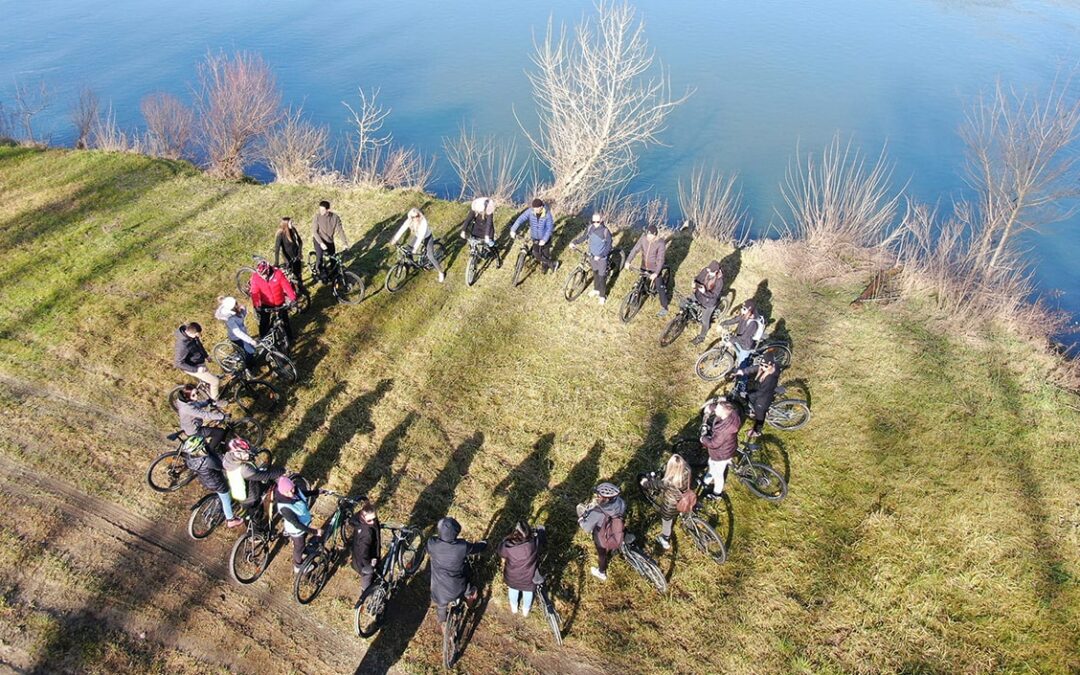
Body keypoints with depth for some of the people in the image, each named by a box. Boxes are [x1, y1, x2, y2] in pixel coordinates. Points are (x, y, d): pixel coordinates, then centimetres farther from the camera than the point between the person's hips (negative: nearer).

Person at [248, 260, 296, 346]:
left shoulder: (278, 274, -24)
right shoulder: (255, 277, -20)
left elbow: (287, 286, -23)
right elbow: (255, 293, -22)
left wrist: (293, 299, -29)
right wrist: (256, 305, -34)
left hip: (280, 303, -1)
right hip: (266, 304, 1)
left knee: (285, 321, 14)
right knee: (263, 323, 10)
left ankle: (289, 339, 36)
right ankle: (262, 340, 34)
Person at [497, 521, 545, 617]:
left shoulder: (507, 547, -36)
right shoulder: (535, 542, -35)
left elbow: (501, 553, -12)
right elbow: (541, 533, -12)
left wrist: (508, 538, -8)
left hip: (512, 577, 0)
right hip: (529, 578, 0)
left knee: (513, 590, 33)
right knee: (528, 593, 32)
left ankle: (514, 608, 61)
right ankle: (525, 611, 59)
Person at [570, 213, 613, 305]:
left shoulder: (606, 231, -24)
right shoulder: (590, 228, -10)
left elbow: (608, 247, -19)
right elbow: (583, 237, 5)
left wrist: (600, 256, -29)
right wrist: (574, 242, -10)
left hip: (601, 258, -5)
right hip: (592, 256, 5)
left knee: (601, 277, 4)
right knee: (595, 273, 24)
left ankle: (602, 295, 23)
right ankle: (596, 289, 46)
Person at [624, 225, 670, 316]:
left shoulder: (661, 243, -24)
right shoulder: (643, 238, -12)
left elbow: (660, 259, -27)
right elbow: (635, 249, -12)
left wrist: (656, 273, -36)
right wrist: (628, 261, -23)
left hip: (655, 268, -4)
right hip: (644, 266, 4)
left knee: (660, 287, 4)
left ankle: (664, 307, 17)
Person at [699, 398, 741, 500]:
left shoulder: (725, 429, -45)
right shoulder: (730, 415, -21)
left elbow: (713, 444, -31)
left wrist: (703, 438, -15)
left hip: (721, 455, -8)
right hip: (723, 448, 8)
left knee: (717, 474, 20)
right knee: (711, 465, 33)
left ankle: (717, 493, 47)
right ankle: (707, 481, 61)